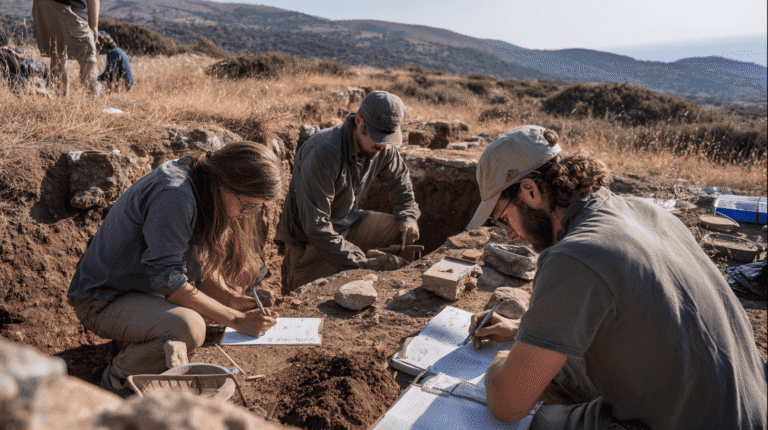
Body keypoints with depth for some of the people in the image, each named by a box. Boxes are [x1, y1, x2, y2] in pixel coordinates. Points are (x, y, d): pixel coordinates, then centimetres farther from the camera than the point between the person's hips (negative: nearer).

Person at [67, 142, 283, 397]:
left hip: (145, 285, 9)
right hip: (103, 300, -9)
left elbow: (198, 261, 7)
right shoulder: (175, 194, -29)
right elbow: (166, 278, -28)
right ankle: (118, 377, -2)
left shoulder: (203, 187, -1)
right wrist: (236, 319, -24)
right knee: (188, 328, -33)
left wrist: (231, 298, -9)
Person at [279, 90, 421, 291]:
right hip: (309, 238, -6)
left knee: (406, 231, -8)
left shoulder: (384, 148, -11)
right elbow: (316, 228, -34)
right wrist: (363, 263, -34)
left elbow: (400, 180, 13)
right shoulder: (323, 155, -33)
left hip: (349, 223, 6)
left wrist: (408, 216, -6)